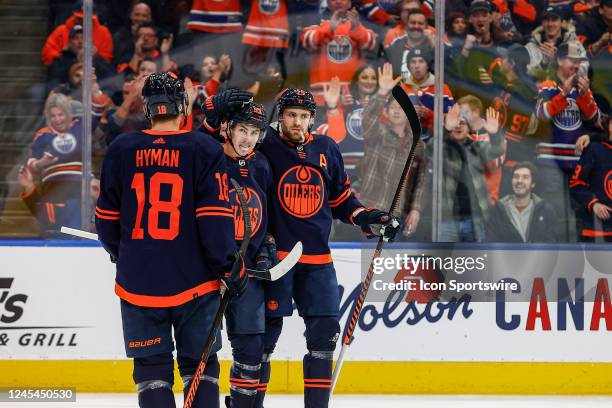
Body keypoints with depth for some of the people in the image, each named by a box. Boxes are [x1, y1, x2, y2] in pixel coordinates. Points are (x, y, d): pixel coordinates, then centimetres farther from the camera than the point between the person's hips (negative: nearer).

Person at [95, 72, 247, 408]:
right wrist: (232, 268, -1)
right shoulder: (205, 150, -7)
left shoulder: (121, 150, 0)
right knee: (199, 365, 11)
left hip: (138, 283, 1)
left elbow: (107, 219, 7)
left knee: (152, 367, 8)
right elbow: (215, 218, -11)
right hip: (194, 282, -1)